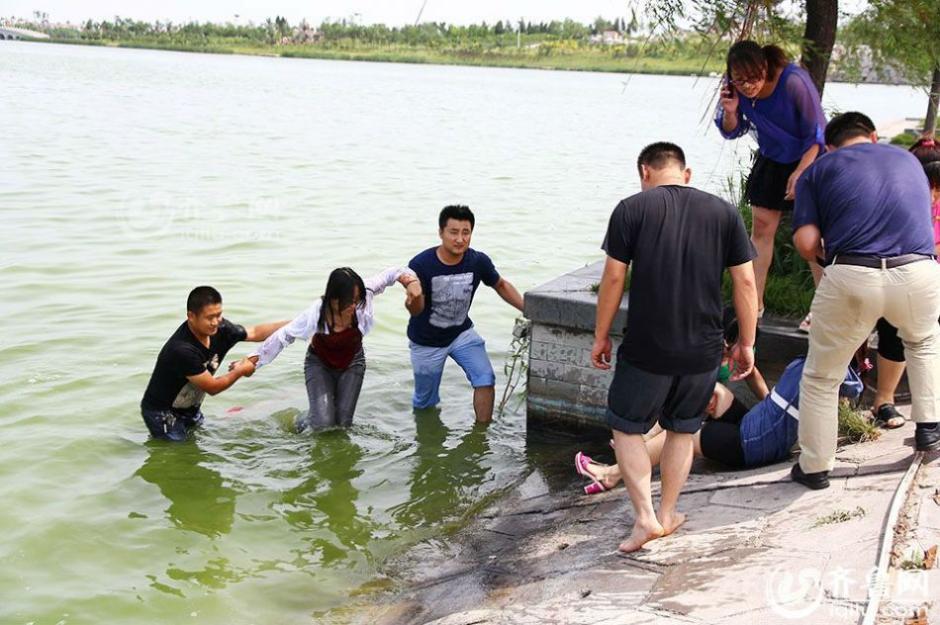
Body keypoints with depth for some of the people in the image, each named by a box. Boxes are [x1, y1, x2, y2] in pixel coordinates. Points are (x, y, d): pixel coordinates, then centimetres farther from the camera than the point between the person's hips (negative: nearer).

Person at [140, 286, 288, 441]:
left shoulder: (219, 329, -14)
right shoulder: (182, 350, -35)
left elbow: (255, 332, 1)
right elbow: (212, 387, -23)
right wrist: (240, 371, -9)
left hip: (190, 408, 7)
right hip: (163, 415, -7)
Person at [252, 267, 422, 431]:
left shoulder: (362, 299, -30)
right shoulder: (316, 313, -35)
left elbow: (390, 274, -20)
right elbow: (283, 336, -21)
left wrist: (410, 281, -40)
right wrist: (254, 360, -17)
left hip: (352, 362, 3)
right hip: (320, 363, -3)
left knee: (343, 423, 1)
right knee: (323, 423, -16)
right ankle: (301, 424, 21)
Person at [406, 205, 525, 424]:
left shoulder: (478, 262, -18)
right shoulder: (421, 264, -28)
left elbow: (501, 286, 1)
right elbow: (416, 310, -25)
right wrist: (414, 297, -48)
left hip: (462, 333, 2)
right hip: (426, 342, -2)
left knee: (485, 380, -17)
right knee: (425, 404, 12)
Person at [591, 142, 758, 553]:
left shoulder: (631, 209, -5)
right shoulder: (723, 212, 3)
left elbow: (614, 278, -7)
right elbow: (745, 281, 2)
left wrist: (600, 337, 3)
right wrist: (746, 343, 10)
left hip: (646, 349, -3)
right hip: (703, 350, 3)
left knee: (627, 427, 14)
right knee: (682, 430, 20)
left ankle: (645, 517, 6)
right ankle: (668, 515, 30)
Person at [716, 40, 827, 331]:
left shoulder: (794, 81, -28)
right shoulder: (735, 88, -14)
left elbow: (817, 133, -20)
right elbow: (732, 132, 0)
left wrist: (800, 172, -24)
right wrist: (730, 111, -21)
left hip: (809, 158, -5)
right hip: (771, 160, 5)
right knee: (761, 227, 4)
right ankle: (755, 302, 12)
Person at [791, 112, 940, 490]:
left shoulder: (818, 170, 14)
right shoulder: (908, 159, 25)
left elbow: (806, 242, 2)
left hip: (851, 279, -3)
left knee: (821, 378, 17)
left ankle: (814, 468, 25)